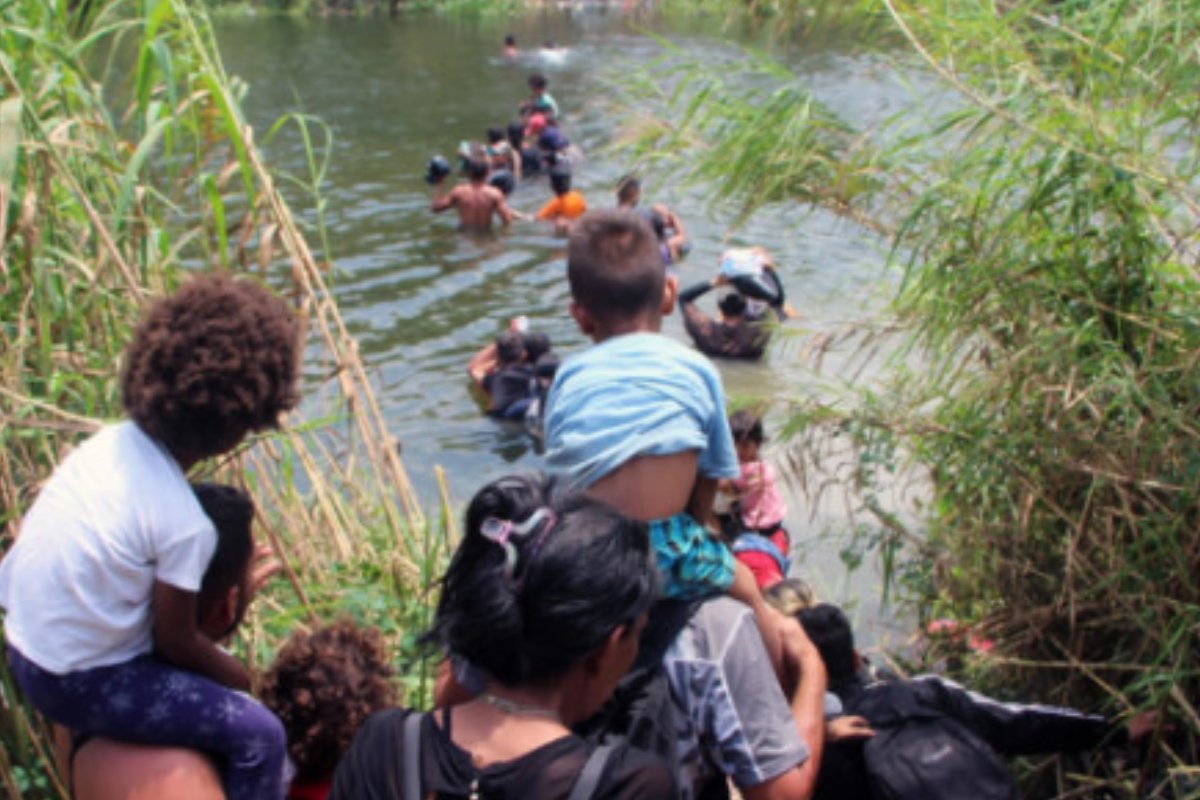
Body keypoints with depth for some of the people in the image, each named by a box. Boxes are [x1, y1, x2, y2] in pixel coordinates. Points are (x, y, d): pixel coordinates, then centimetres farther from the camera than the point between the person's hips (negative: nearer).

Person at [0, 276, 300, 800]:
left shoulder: (115, 441, -6)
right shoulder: (185, 525, -27)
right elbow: (176, 643, -14)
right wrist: (249, 679, 4)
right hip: (78, 685, -9)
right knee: (258, 735, -7)